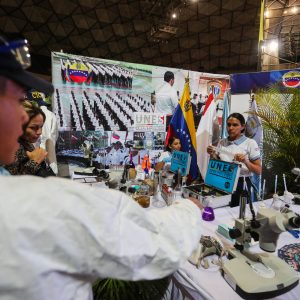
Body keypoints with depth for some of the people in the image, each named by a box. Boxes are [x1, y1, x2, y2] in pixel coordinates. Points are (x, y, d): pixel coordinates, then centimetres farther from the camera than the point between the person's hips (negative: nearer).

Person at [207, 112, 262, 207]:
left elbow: (259, 170, -6)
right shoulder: (222, 142, 5)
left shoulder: (250, 143, -6)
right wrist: (212, 155, -6)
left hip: (241, 184, -3)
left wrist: (245, 161, -23)